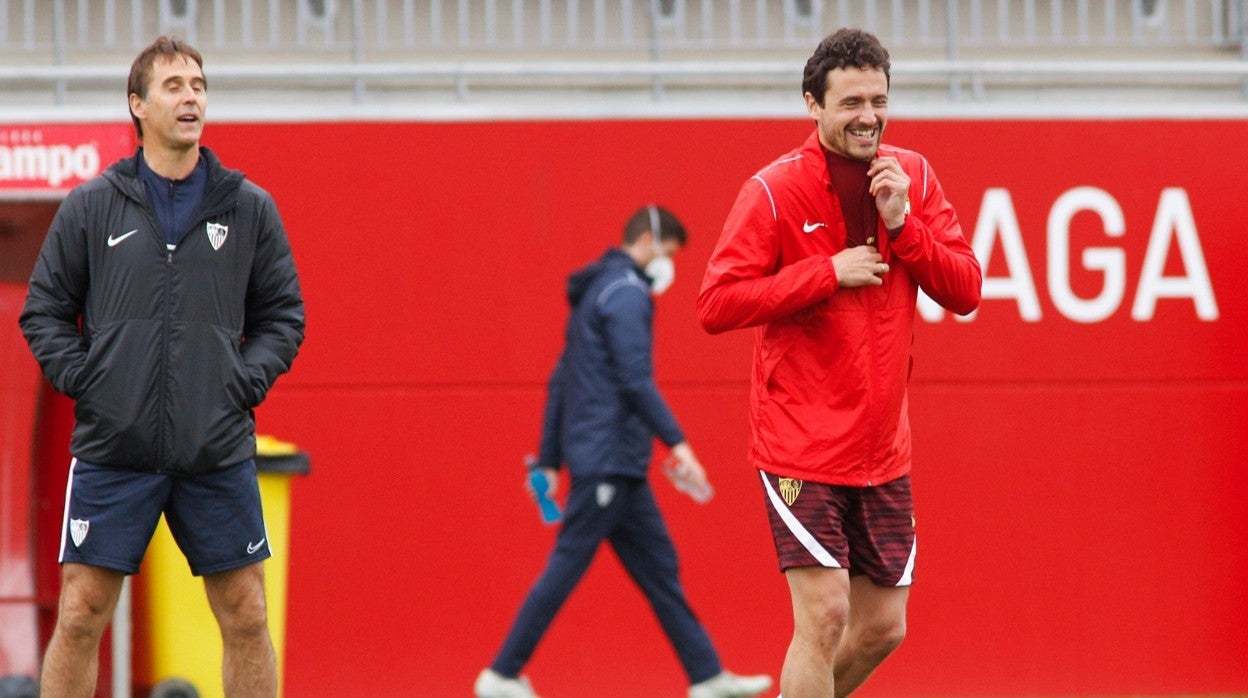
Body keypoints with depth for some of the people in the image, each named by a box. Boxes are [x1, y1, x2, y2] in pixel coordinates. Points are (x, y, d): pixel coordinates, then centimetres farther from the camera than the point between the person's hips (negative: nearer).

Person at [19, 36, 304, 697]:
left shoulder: (250, 208, 7)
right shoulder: (89, 207, 3)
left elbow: (282, 314, 13)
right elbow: (43, 309, 8)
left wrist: (246, 382, -2)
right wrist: (83, 381, -4)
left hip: (219, 451, 1)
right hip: (113, 450, -1)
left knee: (245, 617, 3)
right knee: (81, 617, -3)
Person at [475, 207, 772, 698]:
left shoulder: (596, 293, 19)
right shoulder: (626, 292, -11)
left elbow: (559, 383, 20)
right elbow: (636, 379, -21)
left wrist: (550, 460, 21)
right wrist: (677, 443, -23)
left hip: (610, 459, 10)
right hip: (609, 459, -10)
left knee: (658, 566, 9)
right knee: (568, 565, -6)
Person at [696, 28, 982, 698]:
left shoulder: (912, 177, 5)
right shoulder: (774, 191, -10)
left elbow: (966, 291, 1)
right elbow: (716, 304, -15)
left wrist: (902, 222, -14)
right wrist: (828, 272, -19)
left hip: (882, 449, 6)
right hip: (800, 445, -6)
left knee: (883, 627, 9)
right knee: (824, 614, -14)